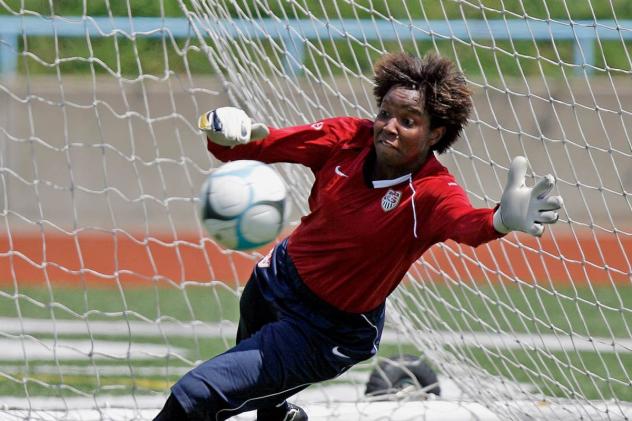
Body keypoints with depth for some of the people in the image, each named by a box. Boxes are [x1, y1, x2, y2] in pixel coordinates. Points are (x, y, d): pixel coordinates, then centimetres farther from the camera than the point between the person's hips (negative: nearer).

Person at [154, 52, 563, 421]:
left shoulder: (432, 192, -28)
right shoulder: (348, 137, -16)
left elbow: (464, 222, -50)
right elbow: (259, 144, -14)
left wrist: (501, 220, -74)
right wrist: (226, 133, -38)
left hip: (327, 330, -5)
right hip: (276, 276, 5)